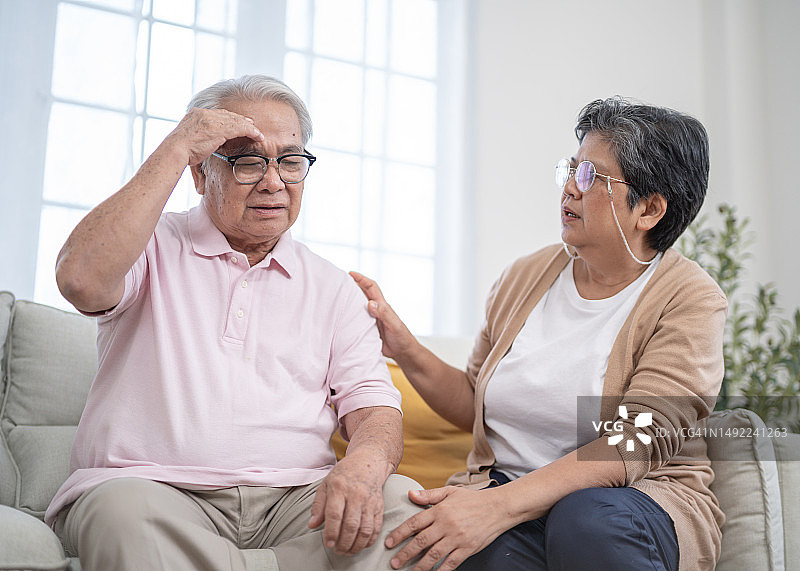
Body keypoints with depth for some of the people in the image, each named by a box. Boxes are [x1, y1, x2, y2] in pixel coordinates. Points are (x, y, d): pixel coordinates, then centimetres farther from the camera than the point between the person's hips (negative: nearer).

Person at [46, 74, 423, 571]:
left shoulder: (333, 288, 16)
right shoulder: (150, 247, 9)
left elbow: (373, 405, 7)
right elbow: (82, 279, -15)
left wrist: (364, 464, -19)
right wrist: (177, 147, -9)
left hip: (293, 498, 4)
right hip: (154, 487, -3)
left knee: (404, 499, -24)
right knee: (127, 510, -36)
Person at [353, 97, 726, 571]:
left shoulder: (690, 299, -8)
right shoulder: (525, 277, 8)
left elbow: (634, 445, -21)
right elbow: (474, 405, 16)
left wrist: (501, 504, -33)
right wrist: (403, 348, -2)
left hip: (639, 499, -1)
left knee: (588, 520, -36)